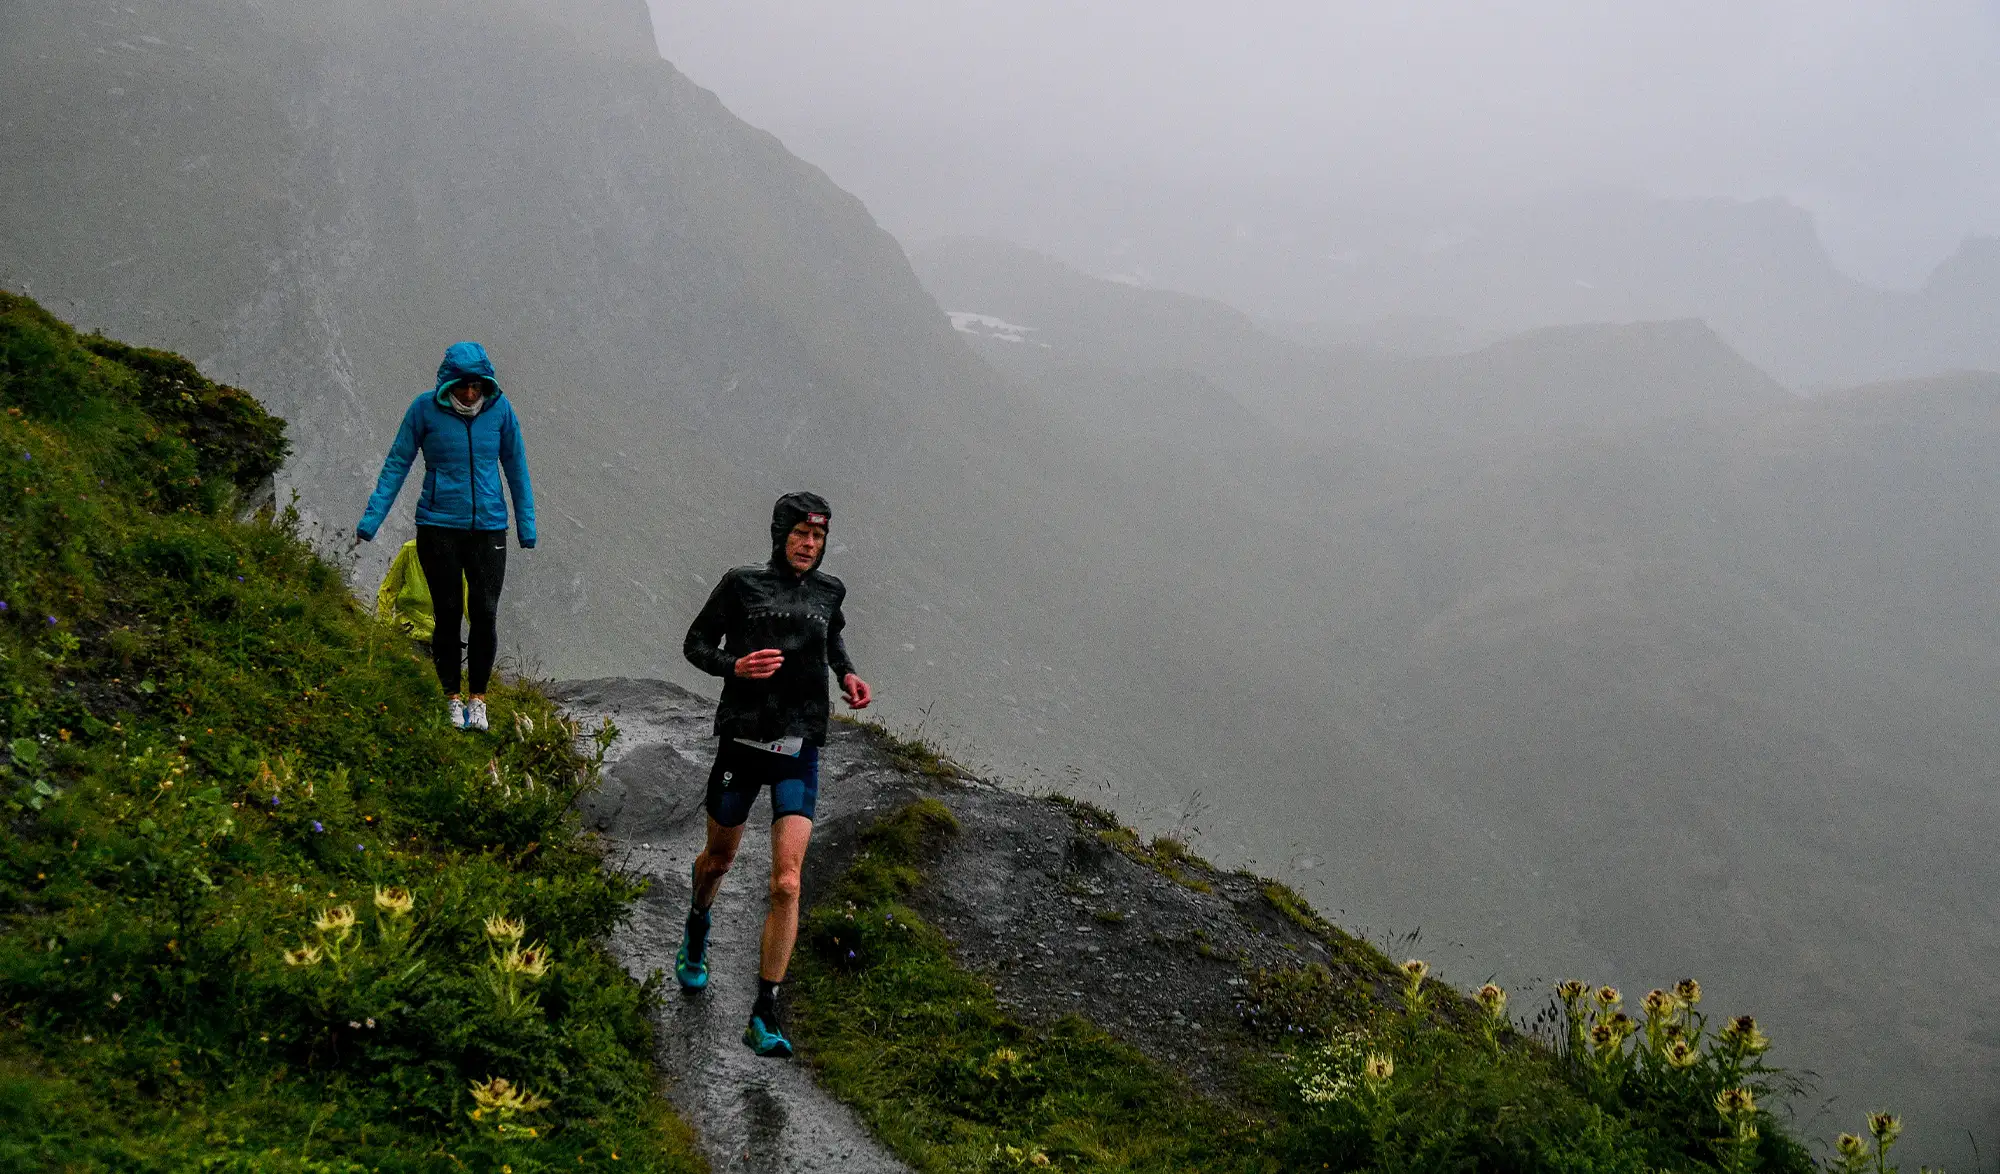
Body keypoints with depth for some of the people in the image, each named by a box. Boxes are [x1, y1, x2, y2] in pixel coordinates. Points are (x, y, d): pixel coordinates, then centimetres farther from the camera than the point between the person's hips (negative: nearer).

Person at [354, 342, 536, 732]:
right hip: (439, 527, -1)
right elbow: (397, 464, 0)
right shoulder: (425, 409, -8)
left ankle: (478, 697, 12)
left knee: (485, 615, -5)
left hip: (488, 528, 1)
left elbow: (516, 467, 8)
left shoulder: (499, 409, -3)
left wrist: (527, 526, 10)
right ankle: (453, 699, 18)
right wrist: (371, 521, -3)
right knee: (448, 615, 2)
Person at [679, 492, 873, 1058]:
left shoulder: (828, 590, 6)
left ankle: (764, 1016, -6)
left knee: (786, 884, -11)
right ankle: (697, 929, 56)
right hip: (741, 743, -1)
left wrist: (848, 674, 8)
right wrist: (734, 666, -18)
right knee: (720, 858, 19)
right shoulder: (741, 585, -4)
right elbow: (697, 643, 2)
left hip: (798, 752, 1)